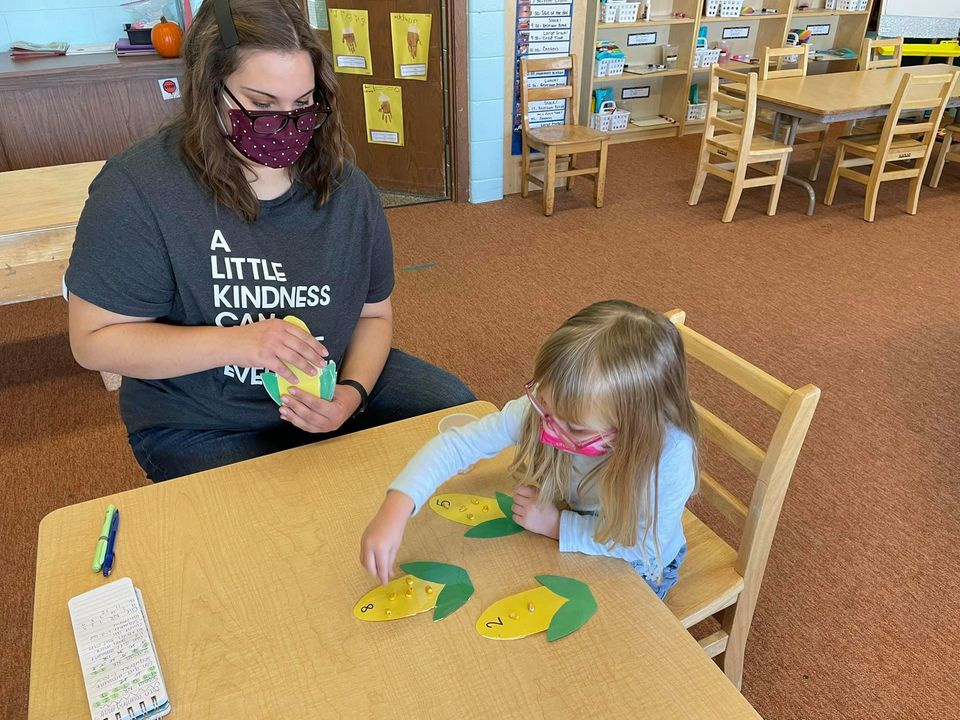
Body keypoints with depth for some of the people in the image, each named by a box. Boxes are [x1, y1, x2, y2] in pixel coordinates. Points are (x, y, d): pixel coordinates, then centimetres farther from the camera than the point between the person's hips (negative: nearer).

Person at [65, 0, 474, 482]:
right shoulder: (139, 189, -18)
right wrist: (236, 343, -30)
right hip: (198, 426, -4)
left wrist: (353, 394, -19)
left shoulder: (344, 186, -5)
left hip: (327, 393, 4)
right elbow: (93, 341, -15)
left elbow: (373, 314, 2)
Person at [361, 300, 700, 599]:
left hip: (636, 570, -2)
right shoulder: (540, 408, -30)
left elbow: (646, 544, -26)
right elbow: (457, 444, -28)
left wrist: (556, 524, -29)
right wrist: (397, 508, -42)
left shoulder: (670, 455, -38)